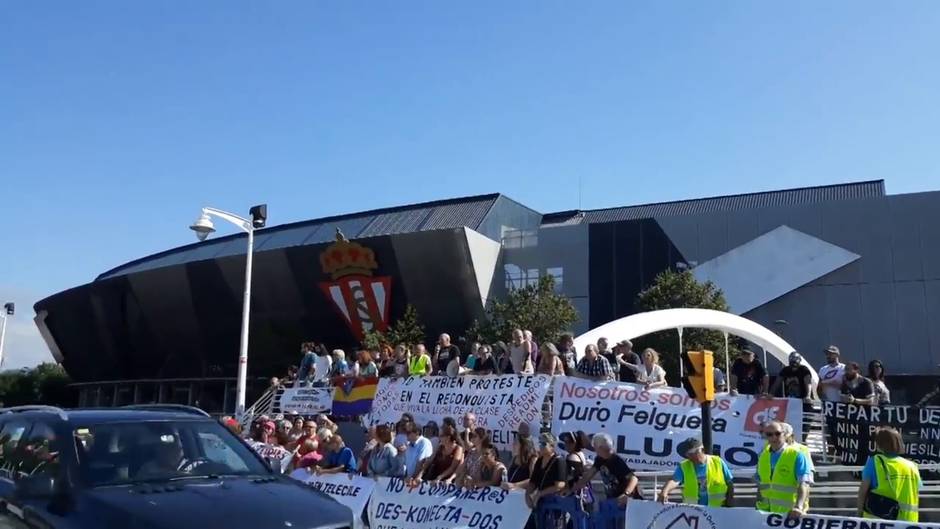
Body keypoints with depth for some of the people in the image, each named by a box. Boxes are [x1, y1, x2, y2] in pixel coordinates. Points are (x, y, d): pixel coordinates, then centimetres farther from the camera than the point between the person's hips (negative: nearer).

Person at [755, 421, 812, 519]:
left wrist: (798, 507, -33)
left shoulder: (797, 455, -9)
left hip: (789, 513, -5)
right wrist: (758, 509, 10)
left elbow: (804, 484, -20)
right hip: (766, 512, 5)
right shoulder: (763, 456, 7)